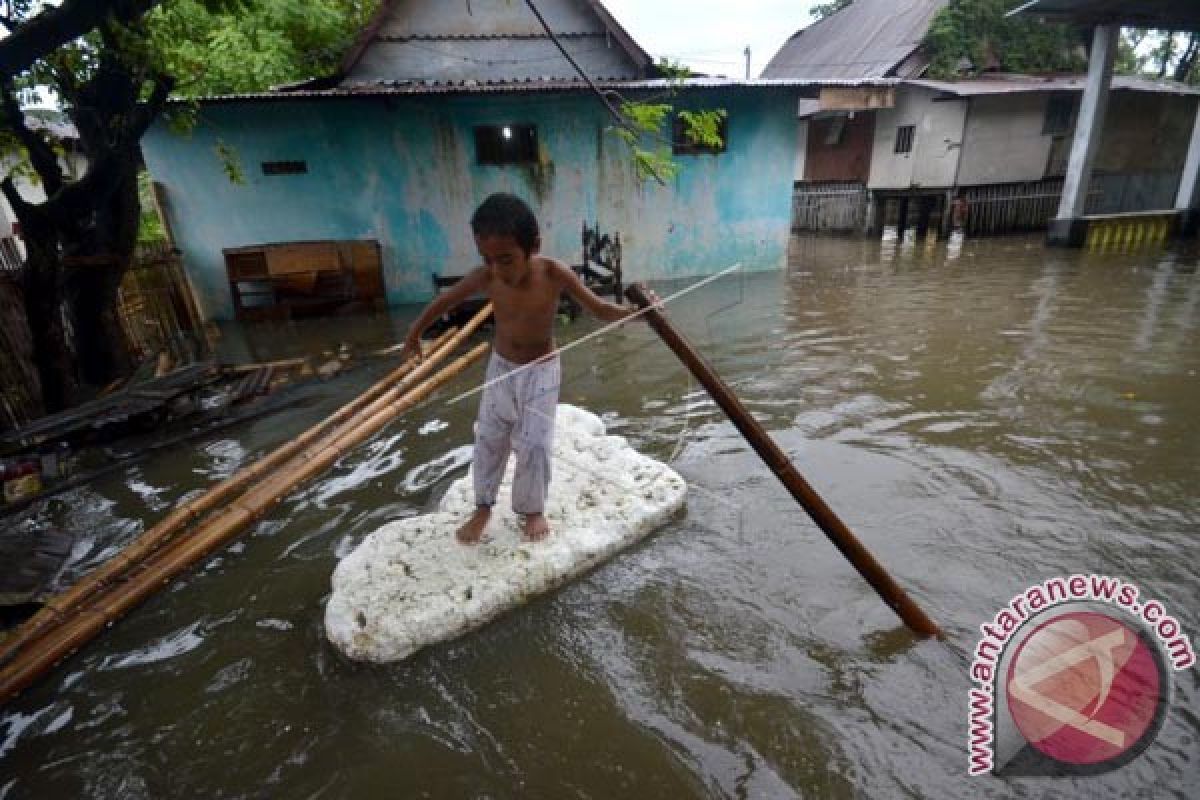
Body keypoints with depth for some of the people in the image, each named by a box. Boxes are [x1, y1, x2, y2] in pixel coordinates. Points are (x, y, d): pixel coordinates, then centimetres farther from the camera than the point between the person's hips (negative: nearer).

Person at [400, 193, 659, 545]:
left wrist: (636, 311, -34)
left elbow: (598, 308, -17)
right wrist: (414, 334, 9)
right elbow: (446, 299, -4)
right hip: (501, 367, 2)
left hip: (541, 370, -2)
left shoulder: (555, 274, -27)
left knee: (534, 443, 0)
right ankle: (483, 508, 30)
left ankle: (532, 510, 23)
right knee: (489, 438, 10)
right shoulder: (485, 278, -22)